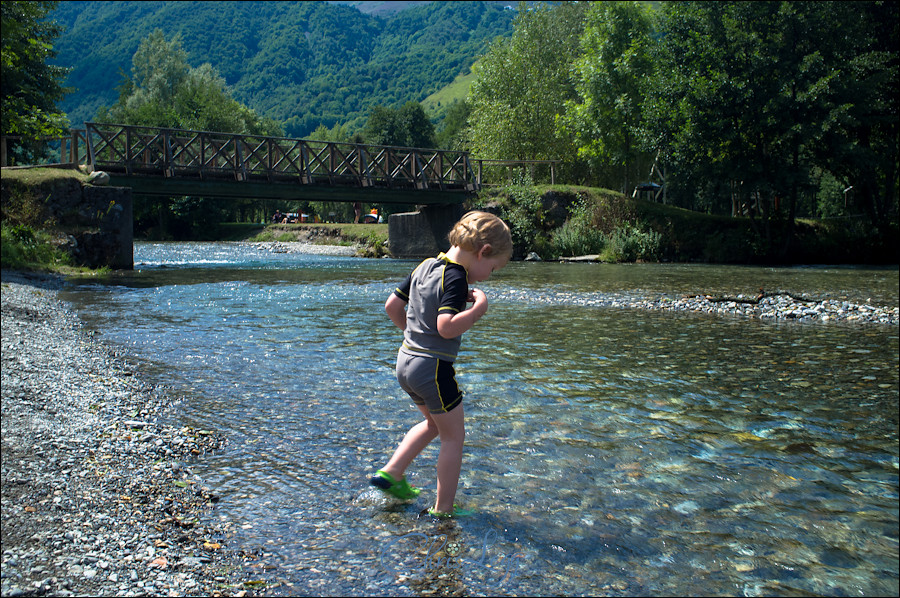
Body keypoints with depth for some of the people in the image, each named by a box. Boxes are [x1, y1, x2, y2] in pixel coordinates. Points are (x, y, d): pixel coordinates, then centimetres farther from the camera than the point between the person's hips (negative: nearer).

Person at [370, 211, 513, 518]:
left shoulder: (425, 266, 7)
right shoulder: (456, 279, -19)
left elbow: (392, 306, 13)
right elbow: (446, 327, -30)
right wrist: (479, 306, -22)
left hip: (406, 361, 9)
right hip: (433, 368, -9)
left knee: (433, 424, 27)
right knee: (453, 436, 6)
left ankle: (391, 473, 26)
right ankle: (443, 510, 14)